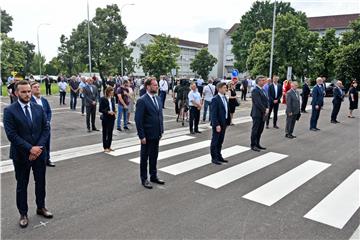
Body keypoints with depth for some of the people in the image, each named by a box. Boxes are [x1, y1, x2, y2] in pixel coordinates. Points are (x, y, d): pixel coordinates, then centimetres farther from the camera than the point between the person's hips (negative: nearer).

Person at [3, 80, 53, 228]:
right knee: (22, 184, 10)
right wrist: (30, 148, -18)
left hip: (39, 152, 4)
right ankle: (23, 214, 25)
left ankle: (41, 207, 34)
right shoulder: (9, 111, -9)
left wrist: (39, 147, -11)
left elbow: (46, 129, 2)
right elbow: (11, 134, -15)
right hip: (21, 154, -3)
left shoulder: (38, 109, 3)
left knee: (41, 181, 15)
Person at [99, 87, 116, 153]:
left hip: (112, 118, 5)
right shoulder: (103, 99, -10)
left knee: (110, 132, 10)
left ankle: (109, 146, 21)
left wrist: (114, 112, -4)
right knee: (105, 133, 6)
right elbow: (100, 109, -10)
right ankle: (105, 147, 15)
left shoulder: (112, 99, 6)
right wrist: (108, 112, -20)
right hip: (105, 118, -5)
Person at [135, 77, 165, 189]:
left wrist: (161, 130, 10)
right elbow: (138, 120, -17)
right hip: (147, 135, -7)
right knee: (144, 157, 9)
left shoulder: (158, 99, 8)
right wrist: (142, 136, -17)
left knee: (154, 156, 18)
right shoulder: (142, 101, -16)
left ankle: (153, 176, 33)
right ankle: (144, 179, 23)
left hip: (156, 134, 7)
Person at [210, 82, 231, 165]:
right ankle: (214, 158, 13)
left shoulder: (224, 98, 11)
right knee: (215, 141, 4)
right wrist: (217, 125, -22)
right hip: (217, 124, -8)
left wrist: (228, 121, 8)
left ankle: (219, 156, 28)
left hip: (224, 123, 8)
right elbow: (214, 114, -18)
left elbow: (227, 110, 14)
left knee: (220, 141, 17)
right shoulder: (215, 99, -15)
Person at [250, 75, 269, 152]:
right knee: (255, 130, 1)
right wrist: (264, 110, -14)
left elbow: (266, 100, 13)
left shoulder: (263, 90, 14)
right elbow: (258, 102, -20)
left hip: (263, 113, 8)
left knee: (260, 130, 13)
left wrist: (267, 109, -3)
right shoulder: (255, 90, -14)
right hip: (257, 114, -8)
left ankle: (257, 144, 23)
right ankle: (253, 145, 10)